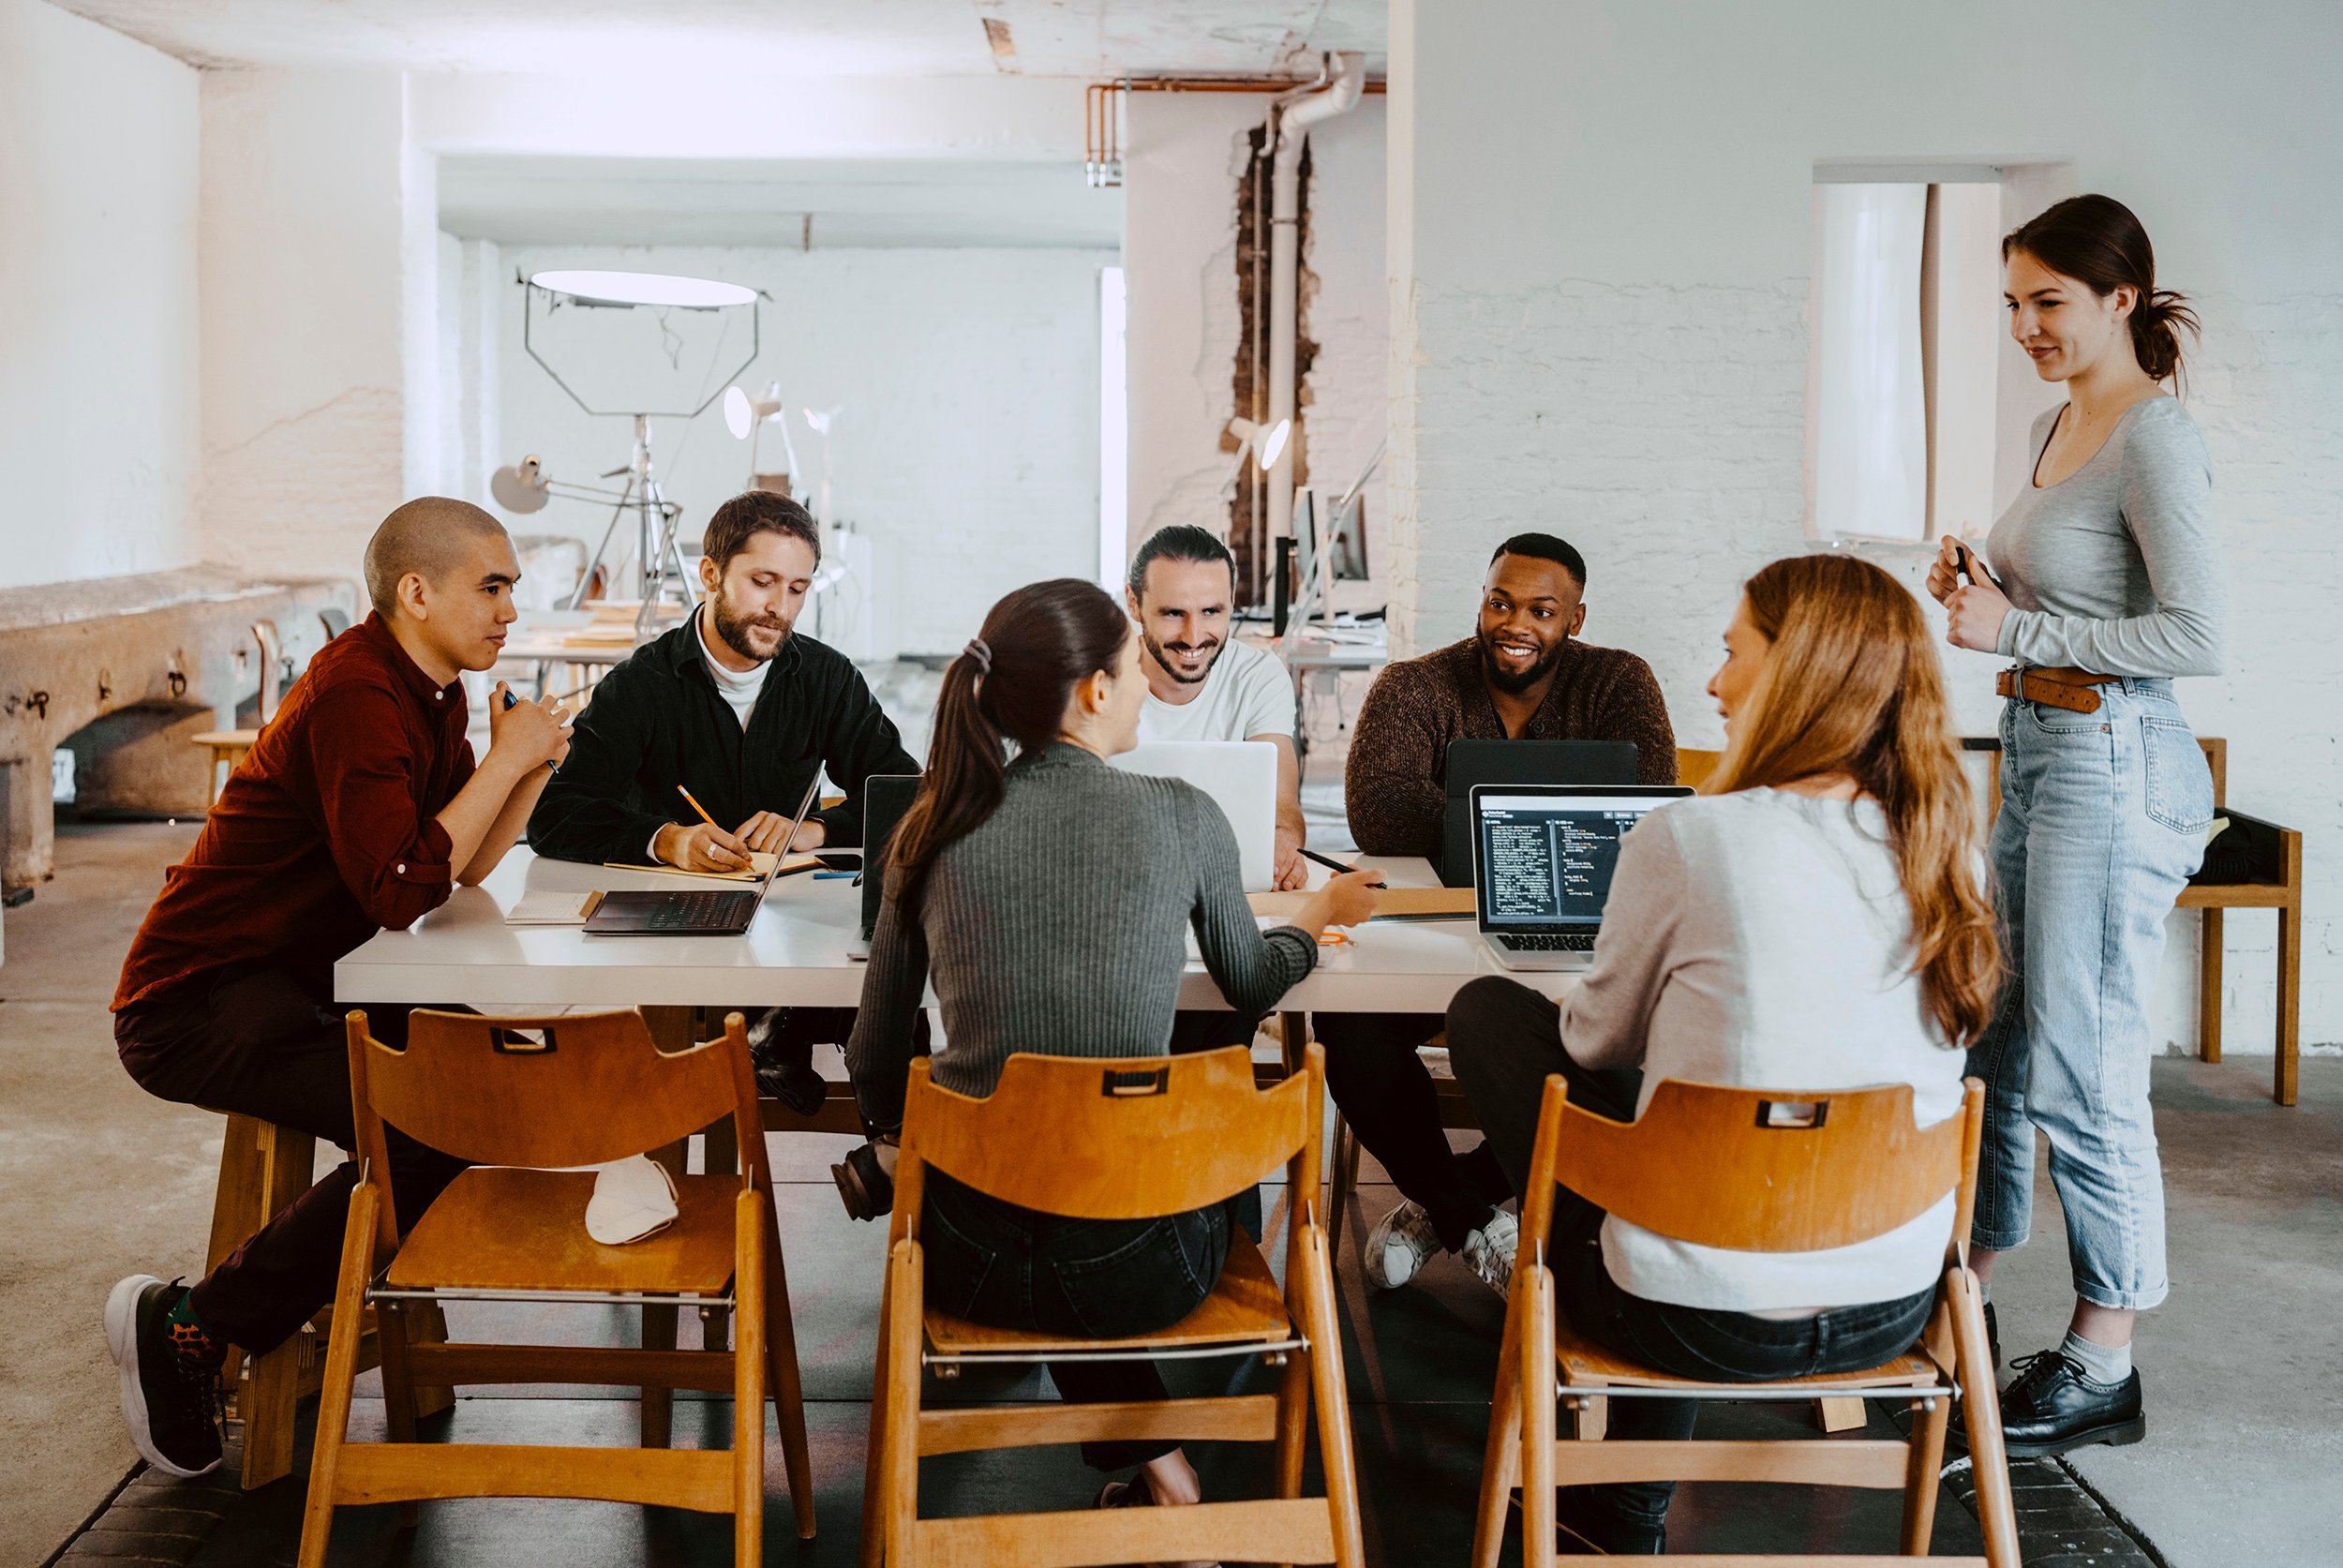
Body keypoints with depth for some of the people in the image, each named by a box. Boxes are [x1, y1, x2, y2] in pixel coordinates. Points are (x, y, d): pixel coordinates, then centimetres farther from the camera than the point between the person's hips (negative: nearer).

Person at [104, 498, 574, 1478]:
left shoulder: (432, 692, 11)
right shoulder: (355, 695, -20)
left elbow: (468, 864, 12)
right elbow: (403, 891, -28)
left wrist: (530, 769, -4)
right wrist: (506, 759, -20)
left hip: (285, 984, 10)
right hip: (196, 1000, -10)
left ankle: (350, 1292, 15)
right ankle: (187, 1327, -11)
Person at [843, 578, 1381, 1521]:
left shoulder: (934, 828, -2)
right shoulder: (1183, 819, -7)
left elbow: (875, 1062, 7)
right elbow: (1251, 986, 12)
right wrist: (1319, 916, 34)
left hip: (970, 1261, 2)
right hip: (1134, 1268, -1)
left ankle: (1153, 1462, 30)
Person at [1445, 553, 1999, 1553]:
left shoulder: (1687, 842, -15)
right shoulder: (1943, 851, 0)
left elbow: (1596, 1041, 2)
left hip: (1711, 1321, -5)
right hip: (1896, 1310, 5)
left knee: (1489, 1012, 13)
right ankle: (1628, 1515, 38)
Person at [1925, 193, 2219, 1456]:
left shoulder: (2153, 438, -14)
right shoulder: (2058, 424, 14)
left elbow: (2196, 636, -20)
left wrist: (2021, 631, -18)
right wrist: (1981, 589, 7)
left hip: (2113, 763, -10)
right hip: (2037, 752, 10)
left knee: (2079, 1065, -4)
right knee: (1989, 1034, 16)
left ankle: (2103, 1366, 7)